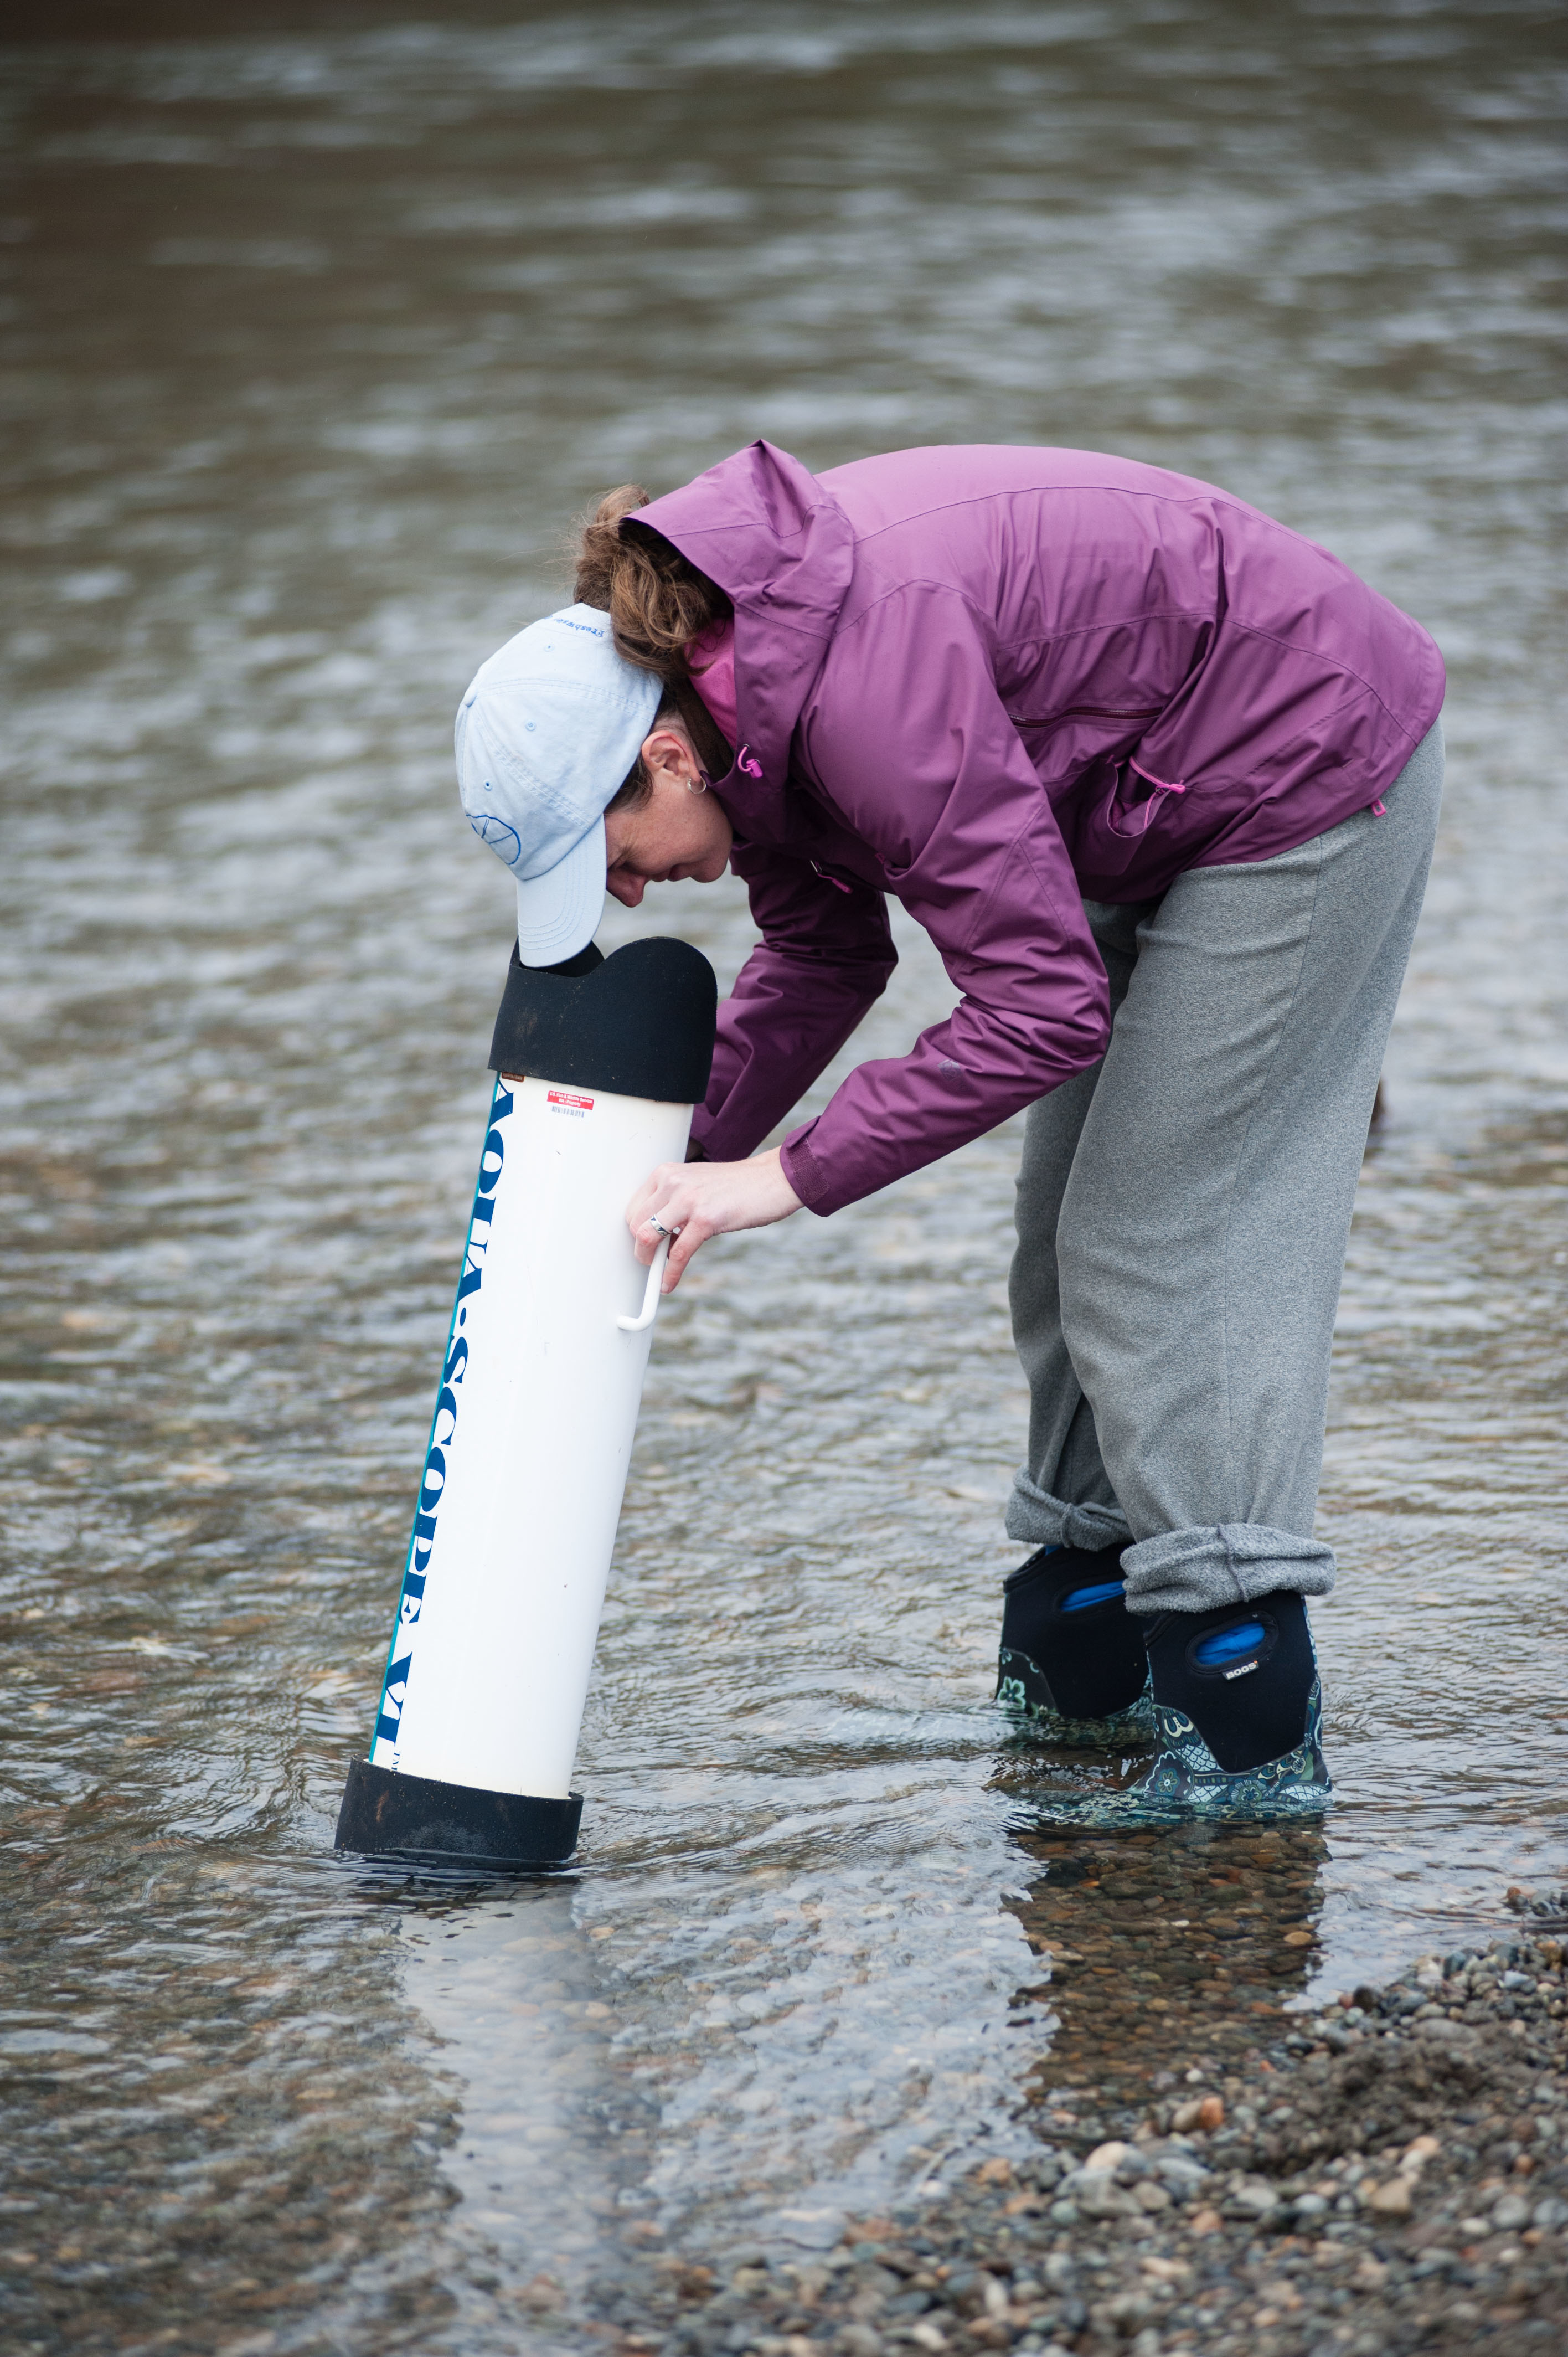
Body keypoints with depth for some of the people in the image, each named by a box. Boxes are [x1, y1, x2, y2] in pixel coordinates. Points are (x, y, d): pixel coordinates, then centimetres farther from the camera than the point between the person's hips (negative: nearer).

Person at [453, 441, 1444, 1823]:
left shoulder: (870, 685, -34)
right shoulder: (730, 675, -6)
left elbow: (1044, 1007, -32)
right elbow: (824, 953, 7)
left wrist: (792, 1175, -28)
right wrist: (686, 1152, -5)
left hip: (1309, 771, -10)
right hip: (1173, 814, 10)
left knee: (1158, 1242, -9)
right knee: (1076, 1240, 13)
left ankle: (1252, 1733, -6)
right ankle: (1080, 1676, 22)